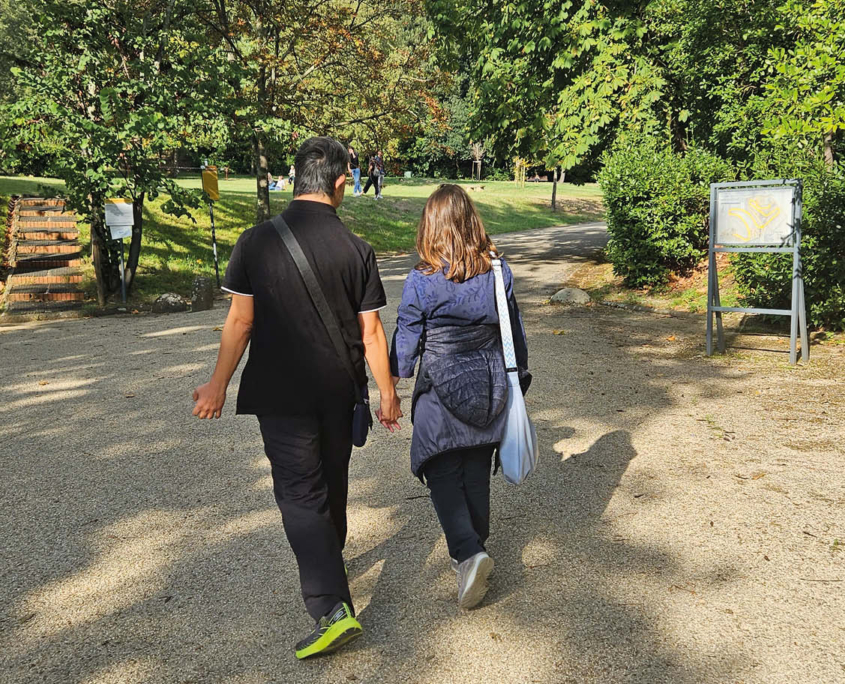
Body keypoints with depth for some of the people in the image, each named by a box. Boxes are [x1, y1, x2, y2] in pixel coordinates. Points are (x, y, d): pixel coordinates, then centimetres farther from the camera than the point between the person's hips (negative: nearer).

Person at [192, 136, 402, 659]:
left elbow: (240, 322, -7)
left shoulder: (256, 242, -10)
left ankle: (333, 607, -8)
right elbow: (371, 332, -5)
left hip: (281, 395, -2)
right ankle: (328, 564, 44)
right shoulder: (357, 250, -8)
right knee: (332, 485, 22)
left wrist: (218, 385, 5)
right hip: (339, 392, 2)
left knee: (300, 495, 1)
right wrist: (388, 394, 6)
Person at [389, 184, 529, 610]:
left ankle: (468, 553, -13)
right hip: (489, 388, 4)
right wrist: (518, 377, 20)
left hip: (441, 391, -4)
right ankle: (475, 546, 33)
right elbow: (514, 330, 7)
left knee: (443, 474, 5)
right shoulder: (497, 271, -3)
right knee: (477, 471, 17)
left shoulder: (421, 281, -14)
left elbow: (405, 342, -7)